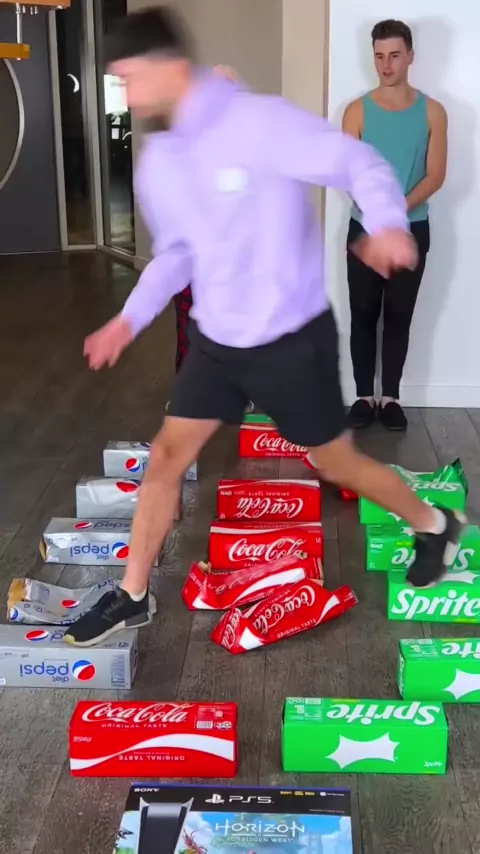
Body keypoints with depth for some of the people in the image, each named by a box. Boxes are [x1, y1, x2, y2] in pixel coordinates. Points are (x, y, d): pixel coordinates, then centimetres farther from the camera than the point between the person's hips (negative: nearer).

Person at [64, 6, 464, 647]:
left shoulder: (259, 121, -19)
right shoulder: (158, 161, 3)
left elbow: (361, 165, -18)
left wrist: (387, 224, -38)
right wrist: (131, 318, 7)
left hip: (291, 339, -6)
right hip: (216, 339, 6)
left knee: (335, 461, 8)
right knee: (166, 455, 5)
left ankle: (435, 525, 36)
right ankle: (132, 597, 21)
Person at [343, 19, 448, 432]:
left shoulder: (432, 112, 0)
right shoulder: (358, 110, 0)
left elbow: (435, 176, -3)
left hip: (412, 229, 0)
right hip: (365, 227, 0)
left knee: (399, 316, 6)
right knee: (364, 315, 4)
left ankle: (391, 398, 16)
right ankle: (365, 397, 14)